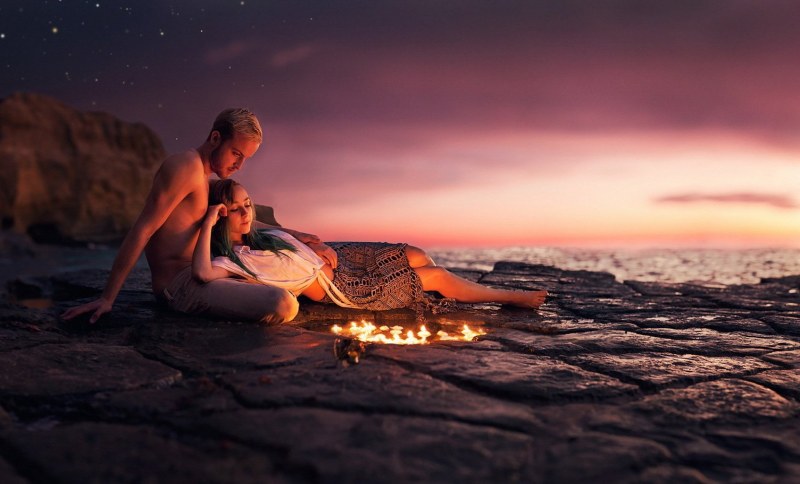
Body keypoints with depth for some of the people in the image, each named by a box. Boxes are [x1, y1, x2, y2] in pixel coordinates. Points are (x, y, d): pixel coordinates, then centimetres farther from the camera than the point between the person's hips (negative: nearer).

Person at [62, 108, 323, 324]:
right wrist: (107, 298, -21)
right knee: (284, 305, -30)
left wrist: (287, 233, 24)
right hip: (180, 285, -11)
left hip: (191, 279, 11)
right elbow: (141, 231, -18)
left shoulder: (203, 178, 20)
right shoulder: (187, 165, -12)